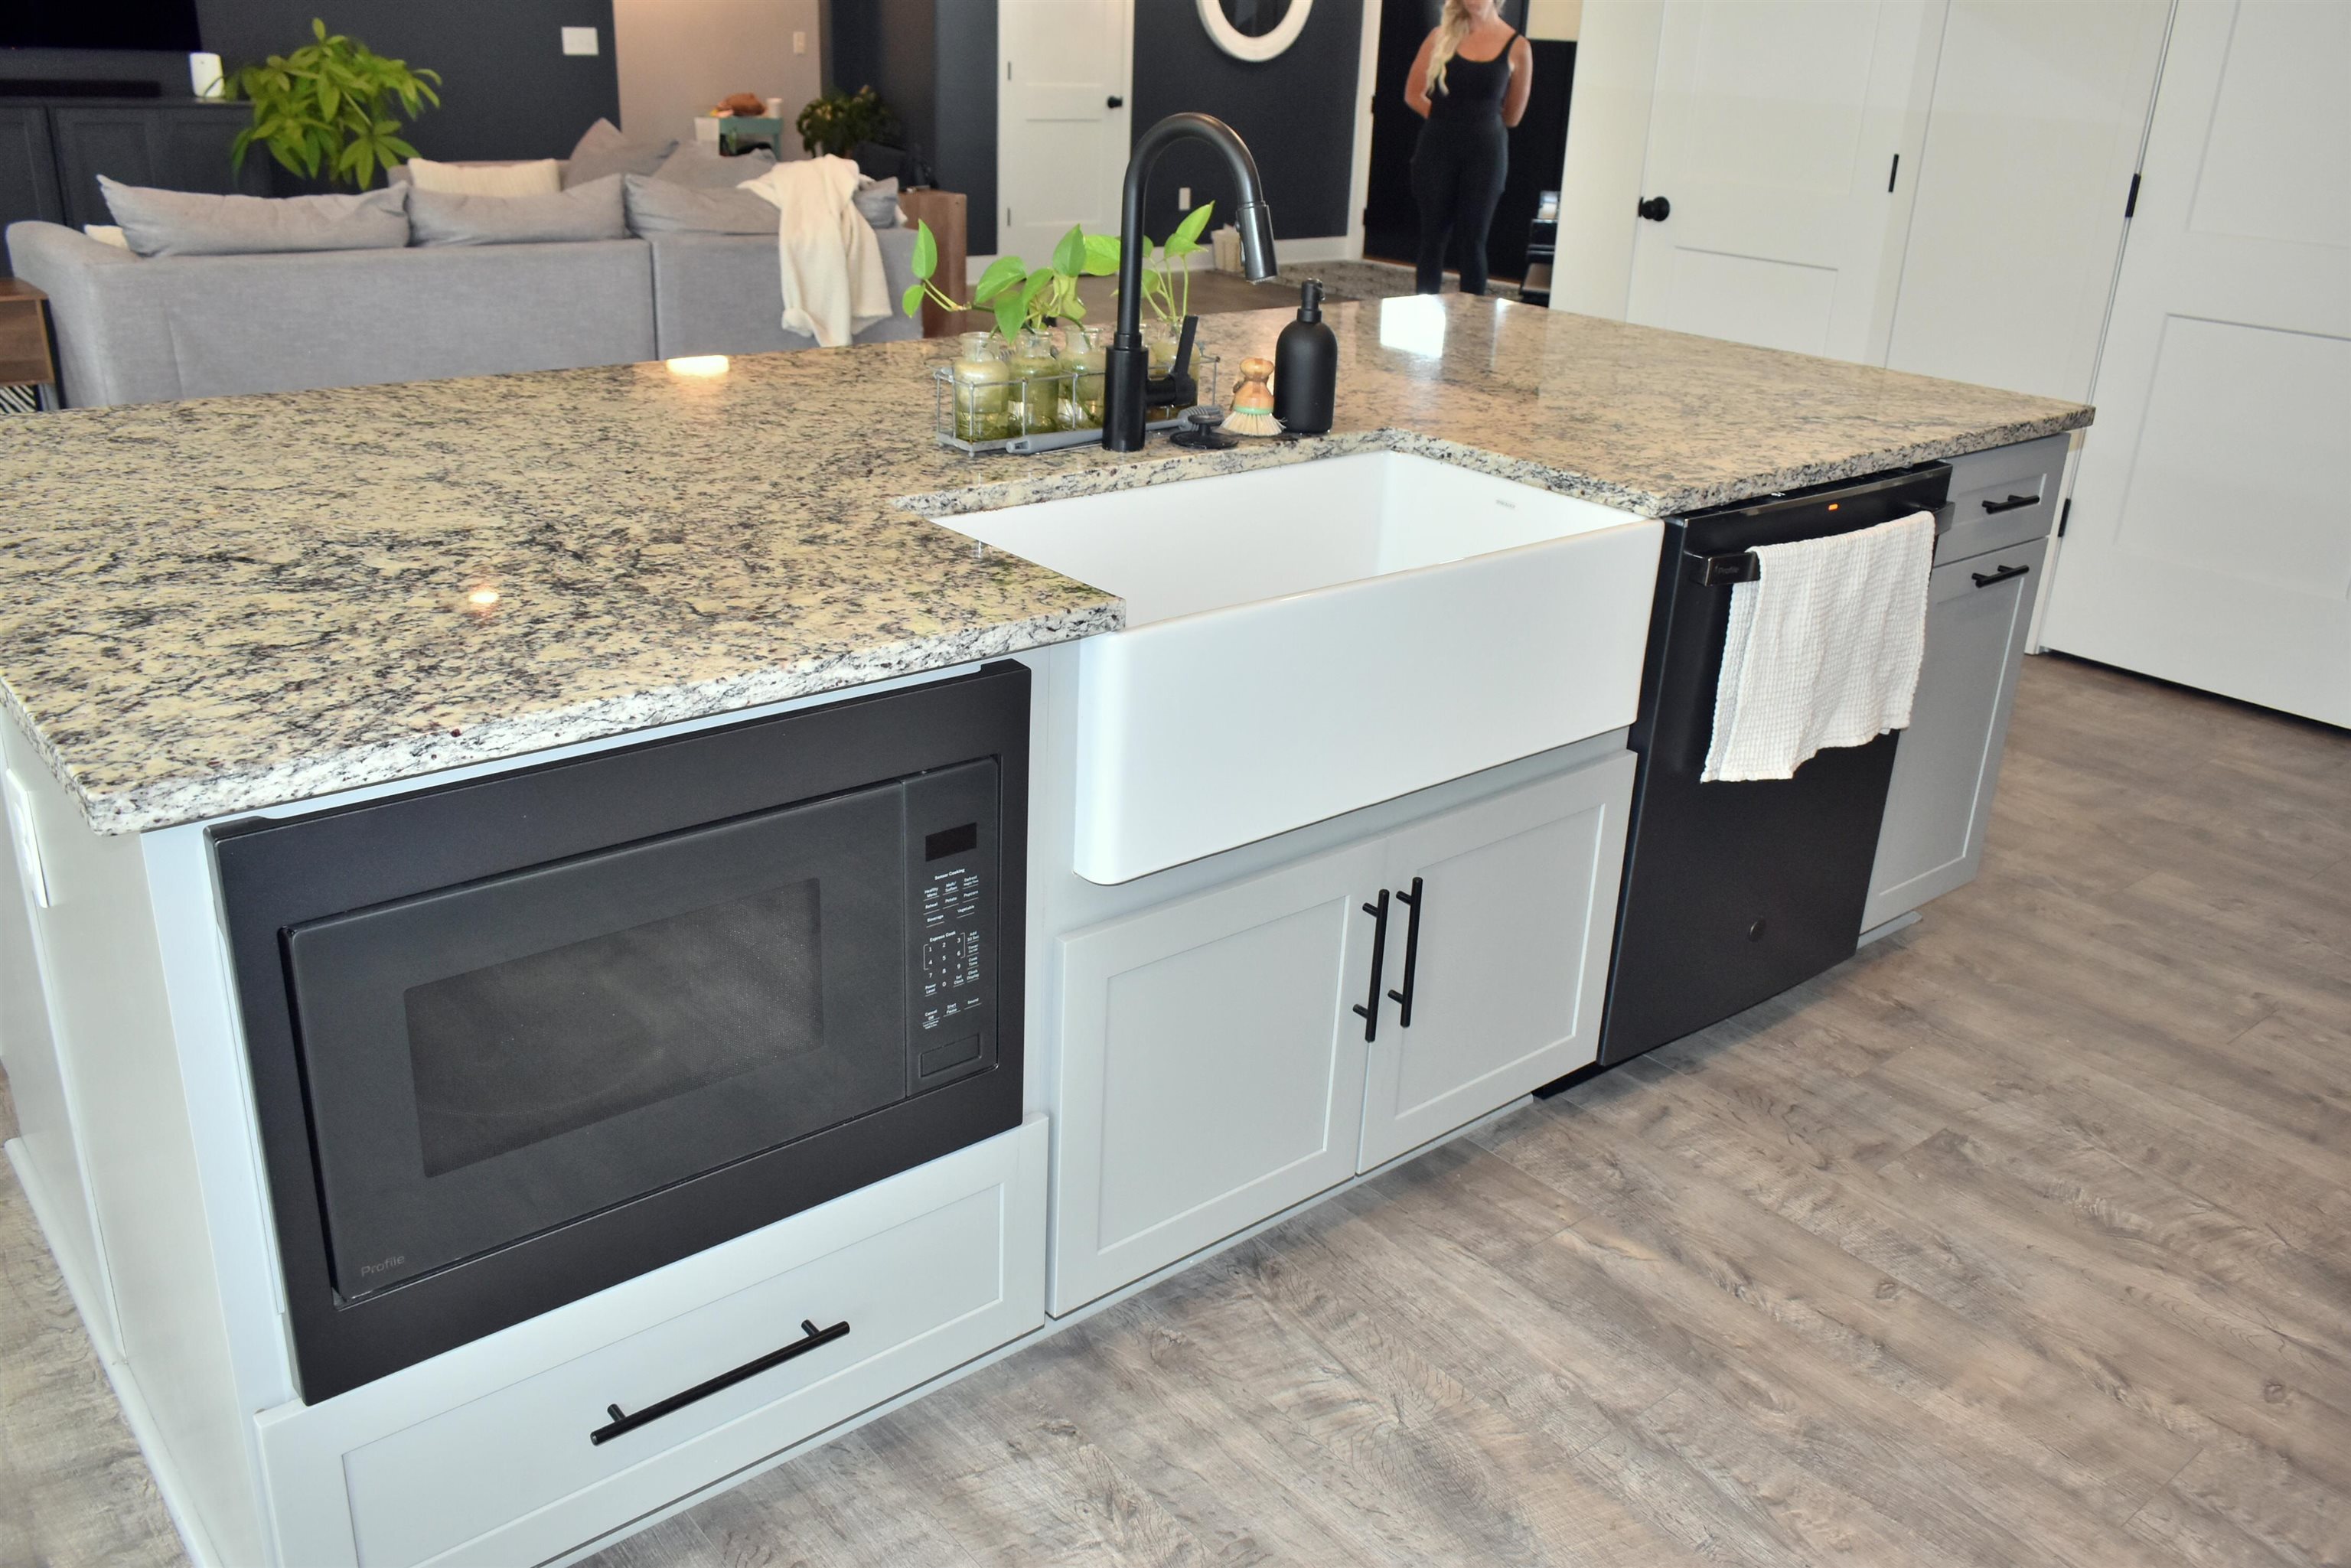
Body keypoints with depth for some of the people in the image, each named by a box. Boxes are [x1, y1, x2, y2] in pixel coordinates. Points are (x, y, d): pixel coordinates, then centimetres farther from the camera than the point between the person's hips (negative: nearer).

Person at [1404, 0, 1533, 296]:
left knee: (1473, 241, -1)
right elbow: (1413, 93, 6)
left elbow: (1512, 116, 8)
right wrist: (1447, 119, 2)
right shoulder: (1442, 36, 4)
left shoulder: (1517, 47, 0)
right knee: (1432, 238, 4)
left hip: (1485, 152, -1)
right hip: (1438, 149, 1)